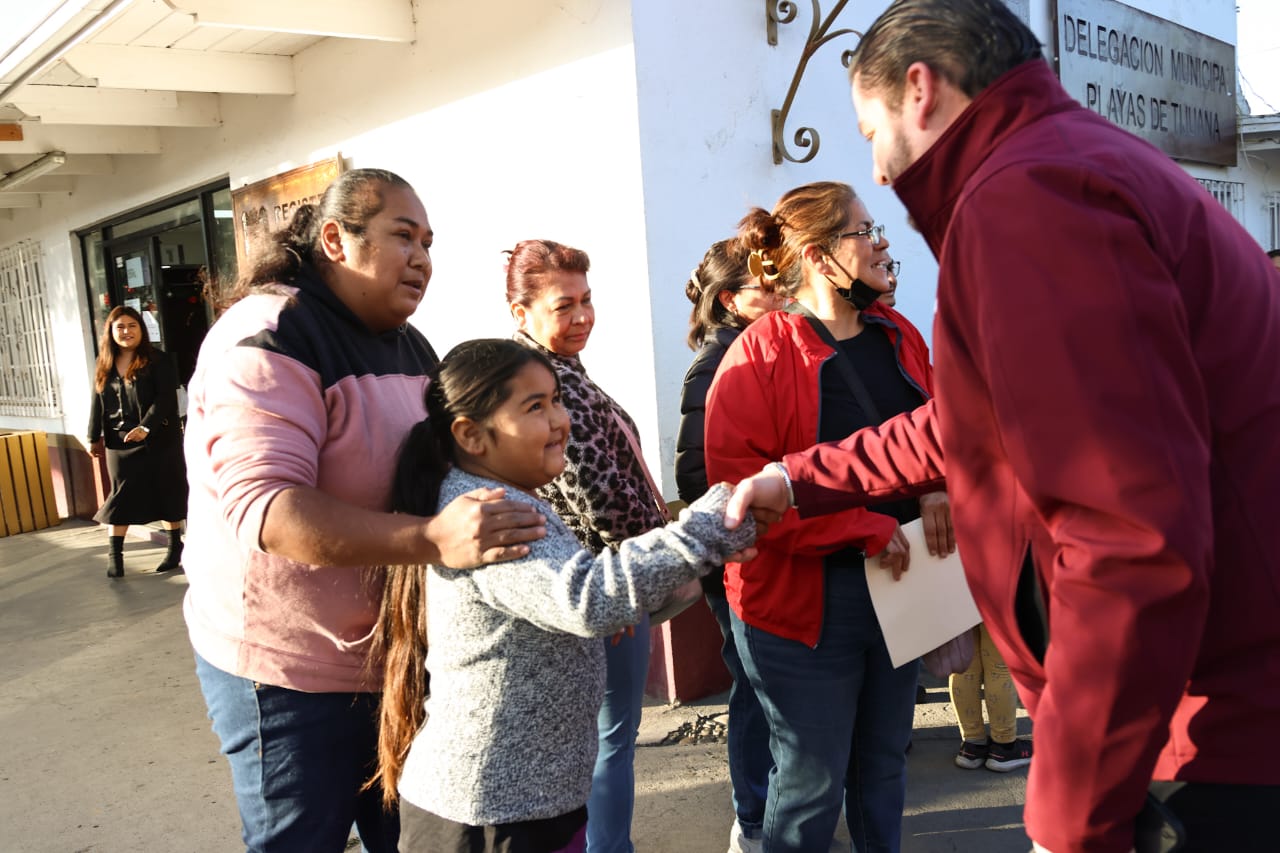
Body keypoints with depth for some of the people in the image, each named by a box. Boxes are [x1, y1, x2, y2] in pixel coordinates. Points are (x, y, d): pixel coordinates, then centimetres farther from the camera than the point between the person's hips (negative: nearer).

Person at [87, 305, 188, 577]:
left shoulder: (157, 360, -7)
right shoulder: (103, 365, 9)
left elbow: (165, 398, -15)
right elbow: (98, 403, 14)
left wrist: (146, 427, -26)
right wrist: (94, 437, 11)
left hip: (159, 440, -4)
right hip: (119, 442, 4)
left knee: (166, 493, 6)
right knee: (121, 496, 5)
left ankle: (175, 549, 19)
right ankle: (115, 555, 10)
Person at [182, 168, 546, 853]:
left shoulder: (408, 345, 8)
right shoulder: (268, 337, -18)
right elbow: (263, 507, -31)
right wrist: (433, 538, -40)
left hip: (396, 656, 7)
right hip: (289, 674, -7)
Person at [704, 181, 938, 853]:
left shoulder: (899, 337, 8)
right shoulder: (760, 355, -13)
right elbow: (742, 487, -20)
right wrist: (866, 529, -21)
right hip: (803, 599, -6)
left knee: (884, 767, 20)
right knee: (811, 786, 6)